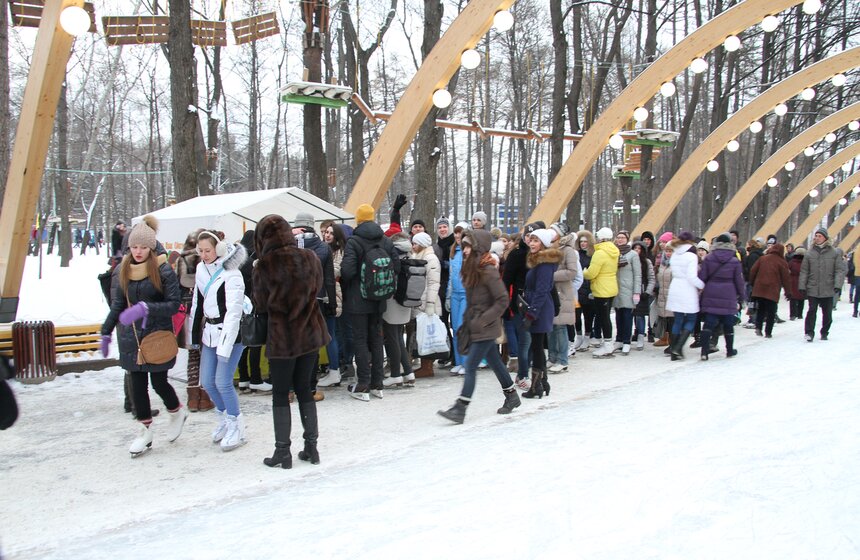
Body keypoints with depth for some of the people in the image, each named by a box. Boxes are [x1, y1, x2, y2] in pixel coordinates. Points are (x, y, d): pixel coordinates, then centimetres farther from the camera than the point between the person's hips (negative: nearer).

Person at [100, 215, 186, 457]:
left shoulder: (163, 270, -9)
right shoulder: (122, 270, 5)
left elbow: (174, 304, -12)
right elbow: (117, 305, 13)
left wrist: (146, 308, -25)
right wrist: (106, 333, 13)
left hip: (158, 334, -4)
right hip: (131, 336, 4)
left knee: (158, 382, 1)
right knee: (137, 383, 6)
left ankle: (178, 412, 32)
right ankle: (145, 431, 19)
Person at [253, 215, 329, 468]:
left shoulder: (265, 266, -15)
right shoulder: (310, 258, -3)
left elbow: (261, 304, -4)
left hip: (281, 336, -4)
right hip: (310, 333, 4)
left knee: (280, 394, 8)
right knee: (304, 389, 15)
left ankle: (283, 452, 12)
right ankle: (311, 447, 19)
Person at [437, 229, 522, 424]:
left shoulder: (488, 271, -18)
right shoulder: (471, 269, 9)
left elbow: (503, 301, -19)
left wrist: (483, 320, -20)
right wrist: (467, 321, 13)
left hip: (486, 328, -9)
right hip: (476, 326, 9)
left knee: (470, 366, -9)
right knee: (495, 362, 18)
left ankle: (460, 409, -7)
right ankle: (511, 396, 33)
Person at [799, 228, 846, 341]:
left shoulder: (834, 253, 0)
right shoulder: (809, 253, 2)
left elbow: (840, 271, -1)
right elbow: (804, 271, 4)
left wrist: (837, 285, -13)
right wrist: (802, 286, -1)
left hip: (828, 290, 0)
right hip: (812, 289, 0)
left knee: (827, 313, 9)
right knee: (812, 311, -7)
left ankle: (824, 332, 24)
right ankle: (809, 332, -2)